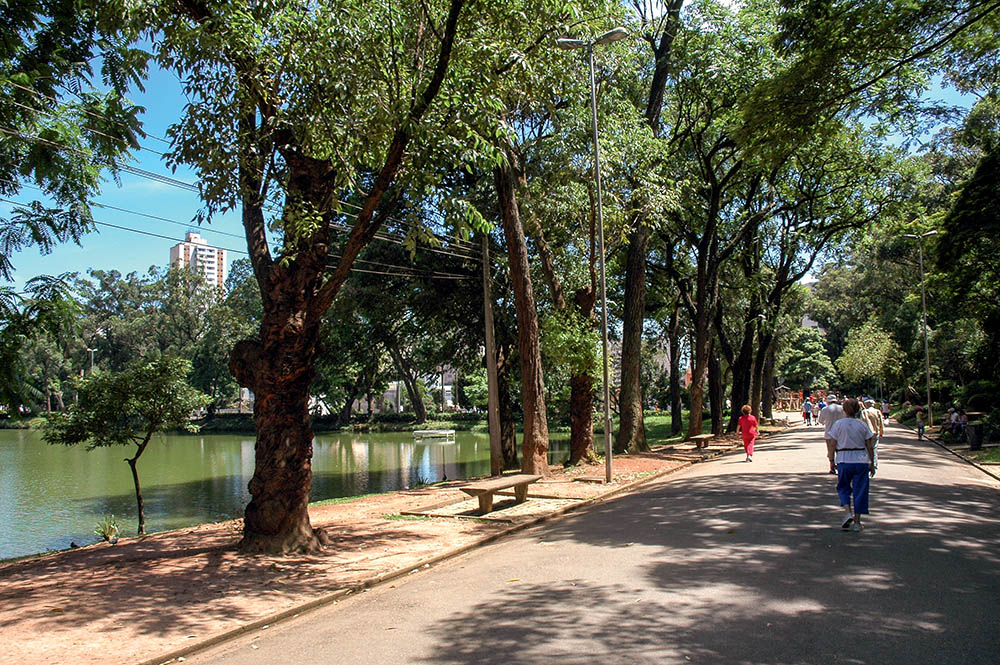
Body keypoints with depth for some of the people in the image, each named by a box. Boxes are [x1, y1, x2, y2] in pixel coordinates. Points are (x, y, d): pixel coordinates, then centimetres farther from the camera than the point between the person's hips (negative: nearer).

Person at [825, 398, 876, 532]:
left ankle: (848, 512, -5)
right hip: (861, 460, 1)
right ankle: (857, 522, 7)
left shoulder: (838, 424, -3)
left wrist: (831, 461, 5)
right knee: (859, 490, 6)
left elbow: (832, 444, -4)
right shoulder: (862, 424, 1)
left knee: (843, 487, 16)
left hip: (844, 460, -1)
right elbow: (870, 446, 3)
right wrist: (872, 463, 11)